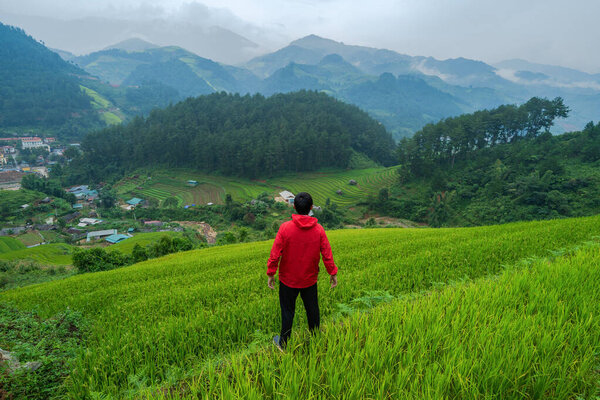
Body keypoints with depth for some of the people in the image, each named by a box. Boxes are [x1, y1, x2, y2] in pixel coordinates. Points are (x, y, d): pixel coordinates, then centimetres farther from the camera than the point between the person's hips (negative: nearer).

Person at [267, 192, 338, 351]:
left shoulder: (285, 227, -19)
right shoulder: (319, 230, -12)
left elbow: (275, 254, -15)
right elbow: (327, 254, -6)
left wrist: (270, 274, -3)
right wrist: (333, 273, 8)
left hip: (288, 279, -2)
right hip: (310, 279, 2)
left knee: (287, 311, 14)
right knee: (312, 309, 20)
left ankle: (283, 344, 32)